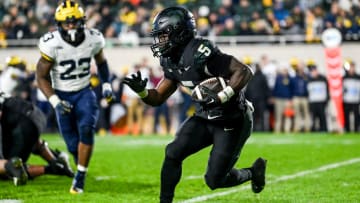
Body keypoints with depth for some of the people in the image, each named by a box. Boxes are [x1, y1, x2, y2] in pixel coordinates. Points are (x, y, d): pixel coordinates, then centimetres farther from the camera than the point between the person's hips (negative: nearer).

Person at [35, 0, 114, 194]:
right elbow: (41, 77, -9)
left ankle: (80, 177, -16)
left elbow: (101, 61, 13)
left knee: (86, 128, -25)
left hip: (84, 93, 1)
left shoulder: (93, 39, -10)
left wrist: (106, 86, 3)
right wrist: (55, 101, -19)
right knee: (73, 145, -4)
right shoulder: (51, 44, -19)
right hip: (62, 96, -1)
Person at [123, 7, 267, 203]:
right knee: (173, 153, -9)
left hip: (231, 122, -7)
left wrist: (221, 97, -37)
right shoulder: (172, 62, 2)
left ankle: (253, 171, 24)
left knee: (214, 180, -4)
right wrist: (141, 90, -13)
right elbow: (158, 98, 8)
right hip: (205, 118, 8)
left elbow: (244, 71, -28)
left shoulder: (200, 54, -26)